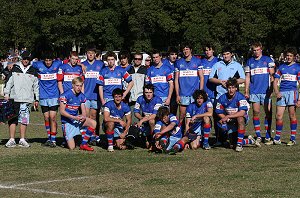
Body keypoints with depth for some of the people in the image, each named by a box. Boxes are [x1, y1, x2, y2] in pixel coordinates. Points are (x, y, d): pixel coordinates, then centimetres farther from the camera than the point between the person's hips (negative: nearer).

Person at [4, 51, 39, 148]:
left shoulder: (33, 71, 9)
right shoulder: (15, 69, 7)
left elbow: (36, 85, 13)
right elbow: (9, 81, 8)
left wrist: (37, 99, 10)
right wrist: (6, 94, 1)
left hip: (27, 99, 0)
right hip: (14, 98, 0)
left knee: (24, 120, -1)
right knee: (13, 119, -1)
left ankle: (22, 139, 7)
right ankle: (12, 139, 2)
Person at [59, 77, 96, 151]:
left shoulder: (81, 96, 3)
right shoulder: (66, 95, -15)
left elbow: (83, 111, 6)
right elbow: (61, 111, -15)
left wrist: (84, 117, -19)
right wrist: (74, 117, -23)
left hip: (77, 118, 6)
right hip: (67, 121, -6)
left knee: (93, 123, -21)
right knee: (72, 147, -13)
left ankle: (83, 144, -8)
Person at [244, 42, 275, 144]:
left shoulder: (267, 60, 5)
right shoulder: (250, 62, 12)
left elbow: (272, 75, 3)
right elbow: (247, 77, 14)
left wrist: (271, 89, -6)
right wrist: (246, 91, 8)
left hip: (266, 91, -2)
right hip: (254, 91, 2)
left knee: (268, 112, -2)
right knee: (256, 112, 0)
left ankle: (268, 135, 3)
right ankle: (258, 136, 6)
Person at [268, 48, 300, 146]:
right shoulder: (281, 67, 15)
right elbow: (275, 81, 15)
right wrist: (276, 92, -4)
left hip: (292, 92, -3)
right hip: (281, 93, 3)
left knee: (292, 115, -3)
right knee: (278, 116, 1)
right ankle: (277, 139, 9)